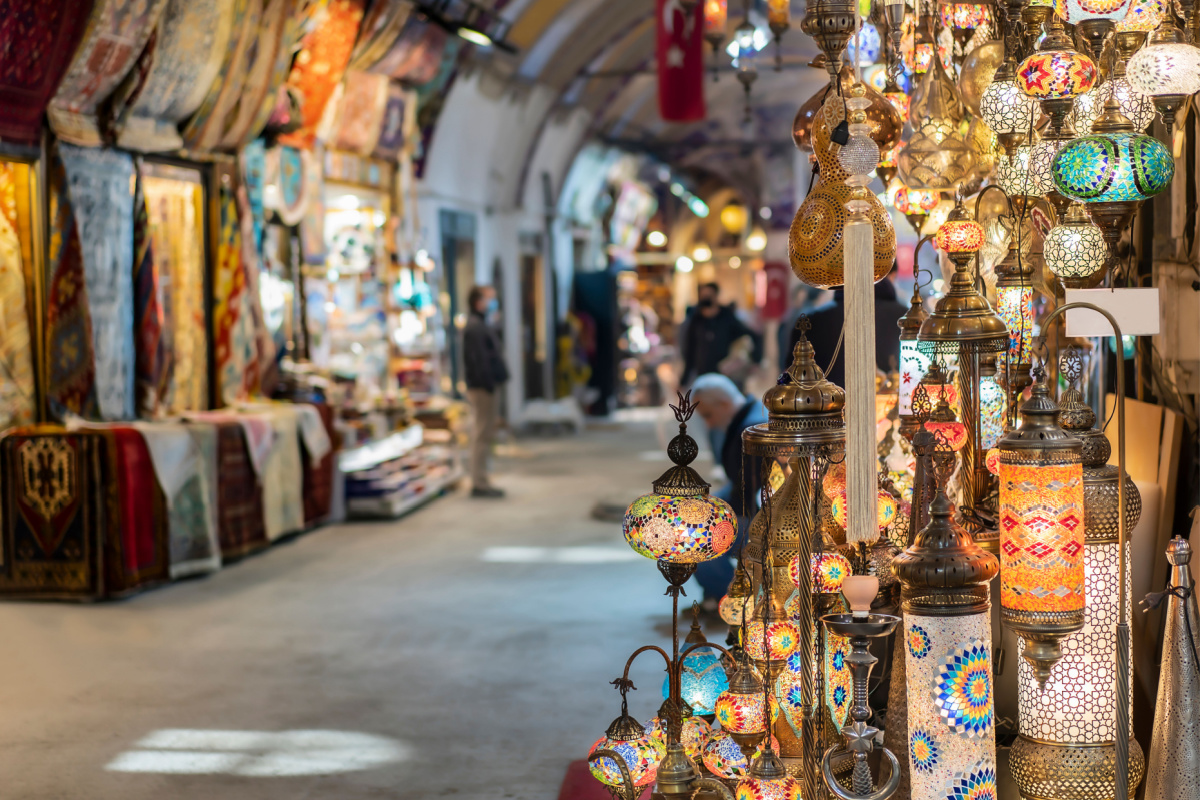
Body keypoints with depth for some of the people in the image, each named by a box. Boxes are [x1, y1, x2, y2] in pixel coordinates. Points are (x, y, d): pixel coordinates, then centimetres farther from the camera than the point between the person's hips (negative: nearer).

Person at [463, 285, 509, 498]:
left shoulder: (479, 325, 18)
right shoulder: (475, 327, -15)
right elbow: (479, 360, -21)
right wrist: (488, 384, -21)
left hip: (483, 387, 11)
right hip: (481, 387, -11)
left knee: (483, 434, 13)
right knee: (483, 434, -8)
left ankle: (479, 482, 18)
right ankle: (479, 483, -6)